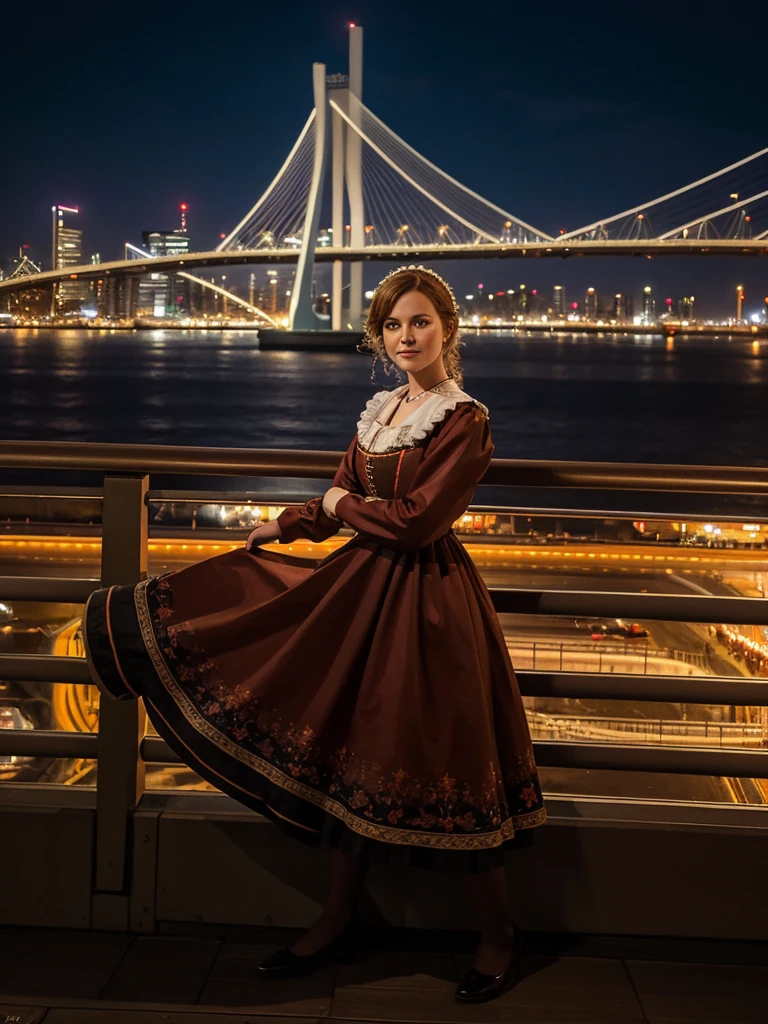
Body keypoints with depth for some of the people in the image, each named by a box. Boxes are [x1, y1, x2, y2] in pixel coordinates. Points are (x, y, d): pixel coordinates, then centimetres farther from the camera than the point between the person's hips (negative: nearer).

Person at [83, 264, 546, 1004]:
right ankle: (338, 921, 29)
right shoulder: (380, 411, 10)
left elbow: (416, 520, -20)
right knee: (346, 752, 13)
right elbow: (340, 499, 20)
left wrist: (341, 506, -6)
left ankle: (497, 935, 18)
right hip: (364, 587, 8)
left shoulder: (466, 421, -13)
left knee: (441, 763, -1)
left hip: (426, 602, -8)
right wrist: (281, 527, 23)